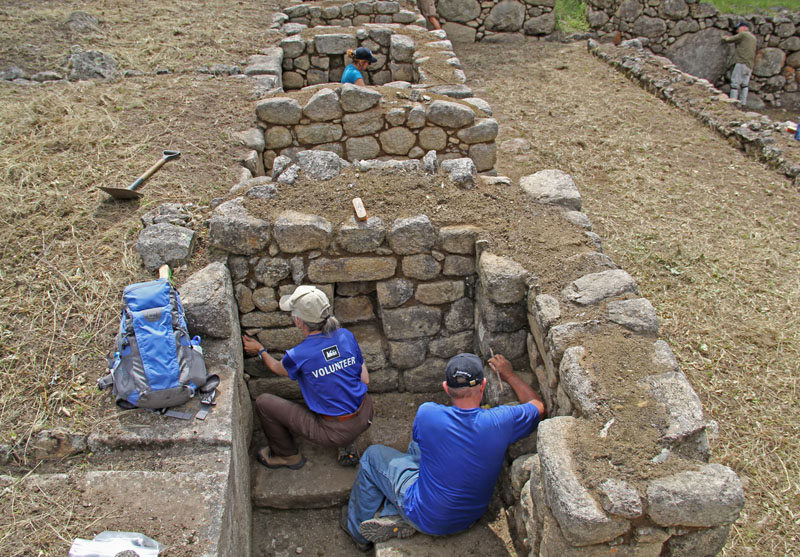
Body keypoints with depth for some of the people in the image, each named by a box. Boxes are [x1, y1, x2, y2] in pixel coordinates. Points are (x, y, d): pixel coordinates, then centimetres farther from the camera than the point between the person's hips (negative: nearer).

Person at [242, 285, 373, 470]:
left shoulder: (298, 356, -20)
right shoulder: (346, 336, -8)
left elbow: (278, 368, 6)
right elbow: (365, 379, 1)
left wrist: (259, 350, 24)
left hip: (335, 432, -5)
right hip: (364, 418, 6)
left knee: (263, 403, 4)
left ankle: (288, 456, 28)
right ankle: (347, 448, 33)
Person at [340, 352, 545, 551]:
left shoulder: (427, 414, -27)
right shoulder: (501, 421, -23)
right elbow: (538, 405, 0)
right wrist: (509, 375, 13)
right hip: (473, 514, 4)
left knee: (373, 455, 16)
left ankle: (357, 530, 33)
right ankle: (396, 518, 13)